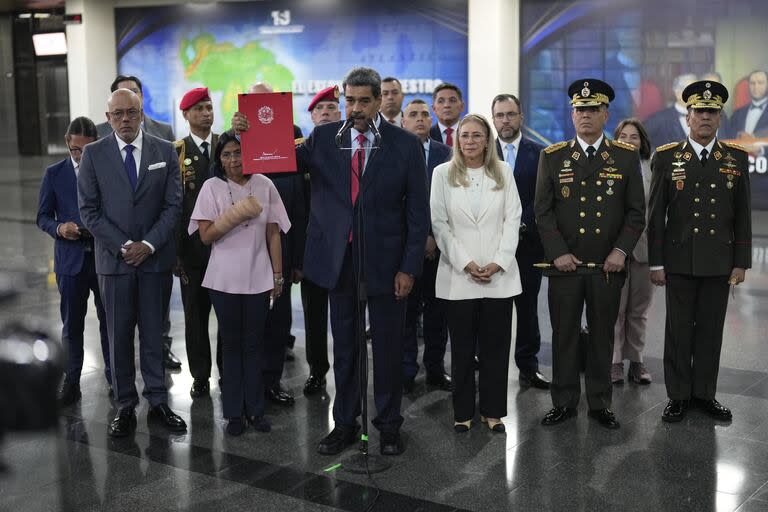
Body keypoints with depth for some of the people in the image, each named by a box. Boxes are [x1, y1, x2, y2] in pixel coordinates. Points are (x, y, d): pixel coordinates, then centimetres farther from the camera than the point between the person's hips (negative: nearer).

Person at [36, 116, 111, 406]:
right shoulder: (54, 174, 3)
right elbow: (43, 217, 5)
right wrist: (60, 228, -16)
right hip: (71, 259, 1)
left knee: (109, 321, 7)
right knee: (72, 324, 7)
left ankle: (114, 377, 19)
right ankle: (71, 382, 16)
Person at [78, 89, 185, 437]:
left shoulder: (165, 152, 4)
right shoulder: (94, 154, 2)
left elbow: (173, 205, 1)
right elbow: (89, 209, -1)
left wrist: (148, 245, -10)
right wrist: (122, 246, -10)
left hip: (155, 256, 1)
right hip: (113, 258, 0)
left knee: (153, 331, 6)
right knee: (119, 334, 4)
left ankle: (158, 400, 14)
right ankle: (125, 405, 13)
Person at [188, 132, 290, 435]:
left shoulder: (264, 185, 2)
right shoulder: (212, 187, -2)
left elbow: (274, 234, 5)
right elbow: (206, 236, -6)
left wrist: (278, 275, 4)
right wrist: (237, 215, -18)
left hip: (258, 278, 1)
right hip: (225, 280, -1)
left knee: (254, 343, 8)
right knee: (231, 344, 8)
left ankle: (255, 408, 18)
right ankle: (234, 412, 16)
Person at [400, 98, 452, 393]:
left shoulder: (445, 153, 6)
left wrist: (436, 236, -8)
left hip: (438, 244, 2)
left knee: (438, 310, 9)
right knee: (407, 310, 4)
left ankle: (435, 369, 21)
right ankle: (406, 372, 15)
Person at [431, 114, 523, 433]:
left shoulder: (503, 172, 8)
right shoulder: (443, 173, 4)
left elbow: (512, 219, 4)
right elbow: (439, 223, -1)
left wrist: (498, 263, -7)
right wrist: (466, 264, -9)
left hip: (500, 275, 1)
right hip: (457, 275, -1)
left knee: (496, 347, 5)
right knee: (462, 348, 5)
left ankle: (493, 411, 16)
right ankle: (463, 412, 15)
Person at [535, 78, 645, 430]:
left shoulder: (626, 157, 4)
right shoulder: (552, 157, 3)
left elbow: (636, 212, 4)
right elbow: (543, 211, 1)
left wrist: (621, 250, -8)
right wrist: (557, 252, -9)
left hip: (608, 266, 0)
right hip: (565, 265, 0)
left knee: (603, 335, 9)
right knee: (564, 335, 6)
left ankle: (600, 403, 21)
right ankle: (564, 402, 18)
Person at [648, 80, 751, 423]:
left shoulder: (737, 158, 4)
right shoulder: (666, 157, -1)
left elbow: (742, 216, 6)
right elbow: (656, 215, -1)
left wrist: (741, 262, 2)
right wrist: (655, 263, -3)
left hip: (720, 262, 2)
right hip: (680, 261, -1)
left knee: (711, 330, 9)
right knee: (678, 330, 5)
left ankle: (704, 392, 22)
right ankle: (678, 395, 17)